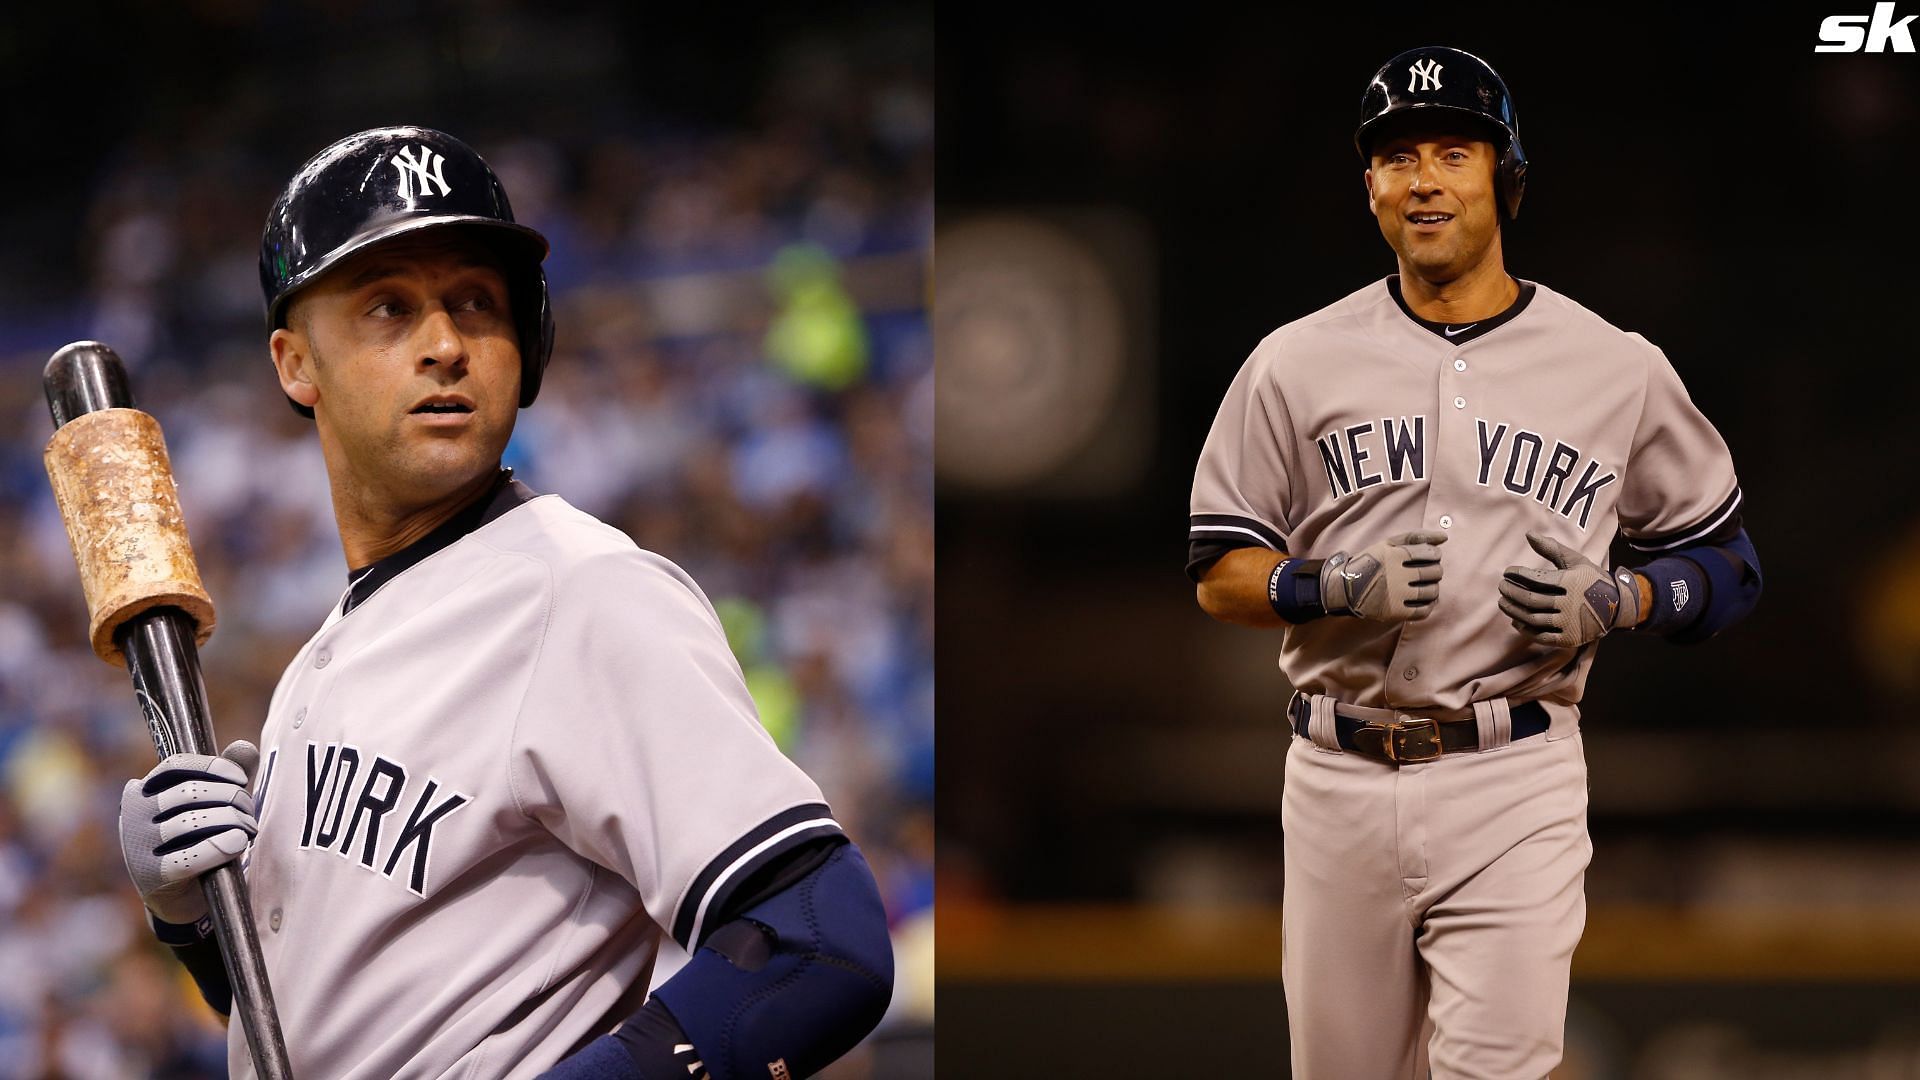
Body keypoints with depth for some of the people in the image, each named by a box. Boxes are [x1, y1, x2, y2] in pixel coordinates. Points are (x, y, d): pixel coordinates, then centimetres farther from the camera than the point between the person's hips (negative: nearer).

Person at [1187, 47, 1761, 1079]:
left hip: (1517, 782, -2)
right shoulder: (1296, 364, 5)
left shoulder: (1619, 371, 3)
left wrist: (1606, 603, -10)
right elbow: (1218, 572, 5)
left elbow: (1726, 568, 10)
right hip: (1340, 785, 2)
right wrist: (1340, 586, -14)